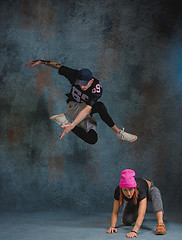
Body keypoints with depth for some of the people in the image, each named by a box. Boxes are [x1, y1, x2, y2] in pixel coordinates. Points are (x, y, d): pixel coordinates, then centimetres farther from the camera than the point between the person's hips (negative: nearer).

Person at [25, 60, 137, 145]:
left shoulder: (97, 88, -31)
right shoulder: (75, 75, -22)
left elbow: (87, 109, -44)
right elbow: (57, 65, -5)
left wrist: (72, 125, -54)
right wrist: (40, 61, -11)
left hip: (87, 116, 2)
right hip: (73, 107, -2)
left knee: (92, 139, -24)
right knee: (100, 106, -34)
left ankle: (65, 121, -12)